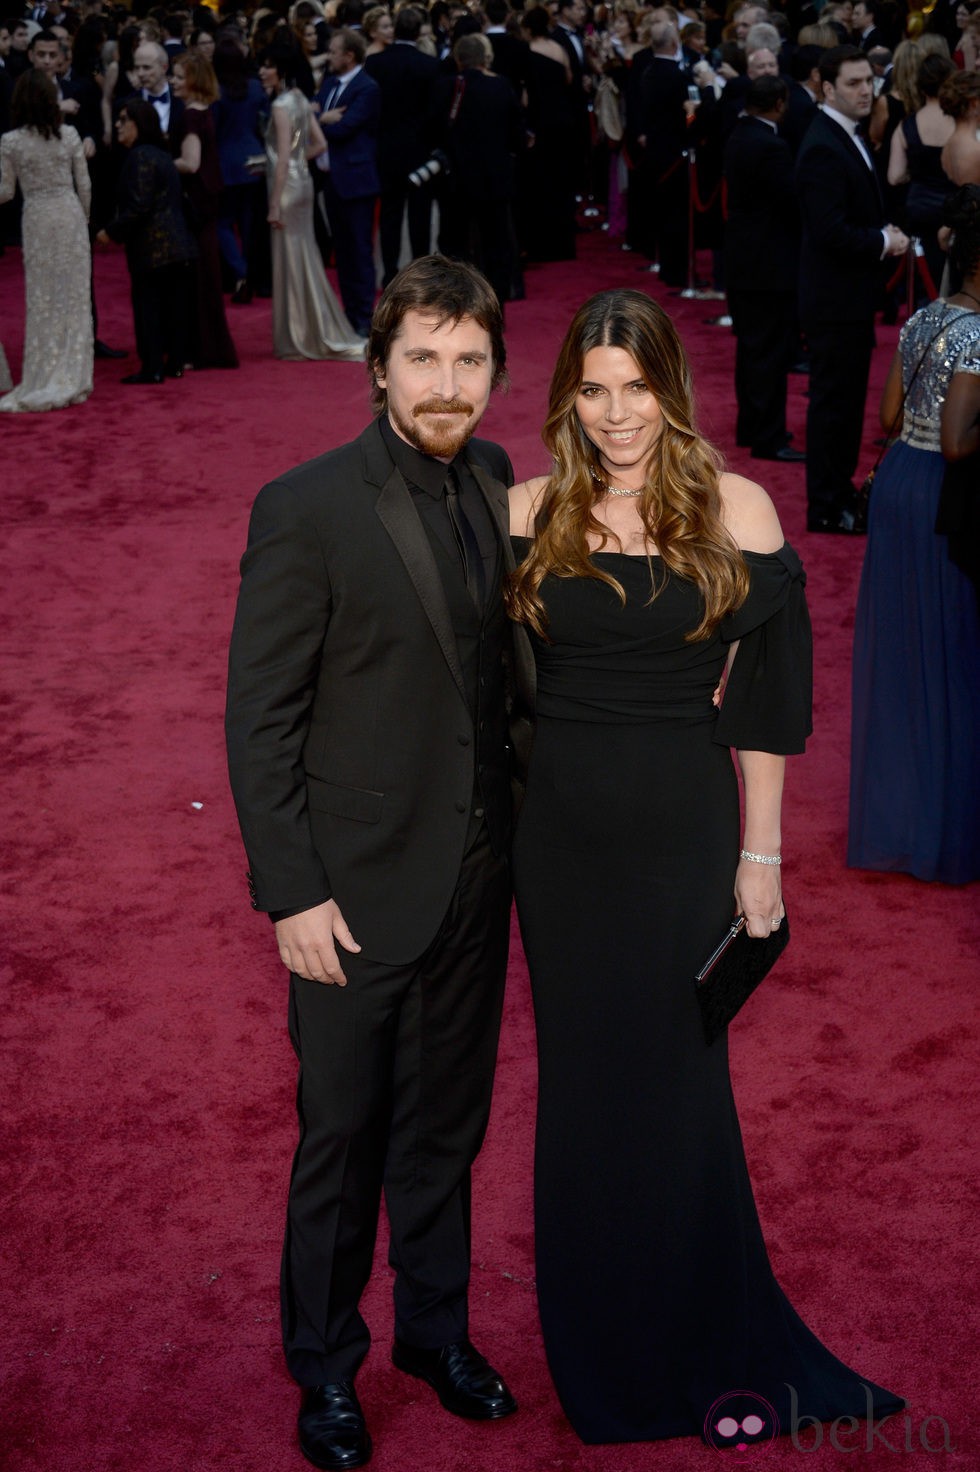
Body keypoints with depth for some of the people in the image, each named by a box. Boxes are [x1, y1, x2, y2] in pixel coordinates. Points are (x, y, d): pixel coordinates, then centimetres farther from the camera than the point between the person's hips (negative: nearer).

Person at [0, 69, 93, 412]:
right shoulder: (70, 135, -3)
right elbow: (84, 185, 2)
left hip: (38, 220, -1)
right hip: (70, 215, 1)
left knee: (42, 300, 7)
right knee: (74, 297, 7)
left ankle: (46, 381, 8)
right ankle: (73, 379, 9)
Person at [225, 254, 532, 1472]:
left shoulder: (495, 484, 1)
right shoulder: (305, 510, -16)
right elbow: (260, 720, -14)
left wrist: (519, 827, 6)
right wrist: (292, 894, -15)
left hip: (476, 879, 5)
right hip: (357, 891, -5)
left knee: (446, 1125, 20)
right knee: (342, 1138, 11)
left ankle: (435, 1327, 41)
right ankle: (324, 1363, 33)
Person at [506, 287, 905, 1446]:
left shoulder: (735, 512, -7)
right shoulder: (531, 514, -2)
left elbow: (768, 699, -3)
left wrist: (761, 855, -4)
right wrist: (497, 827, 3)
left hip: (682, 831, -2)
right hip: (559, 834, 2)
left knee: (676, 1087, 7)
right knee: (579, 1082, 14)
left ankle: (712, 1355, 29)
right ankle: (599, 1349, 35)